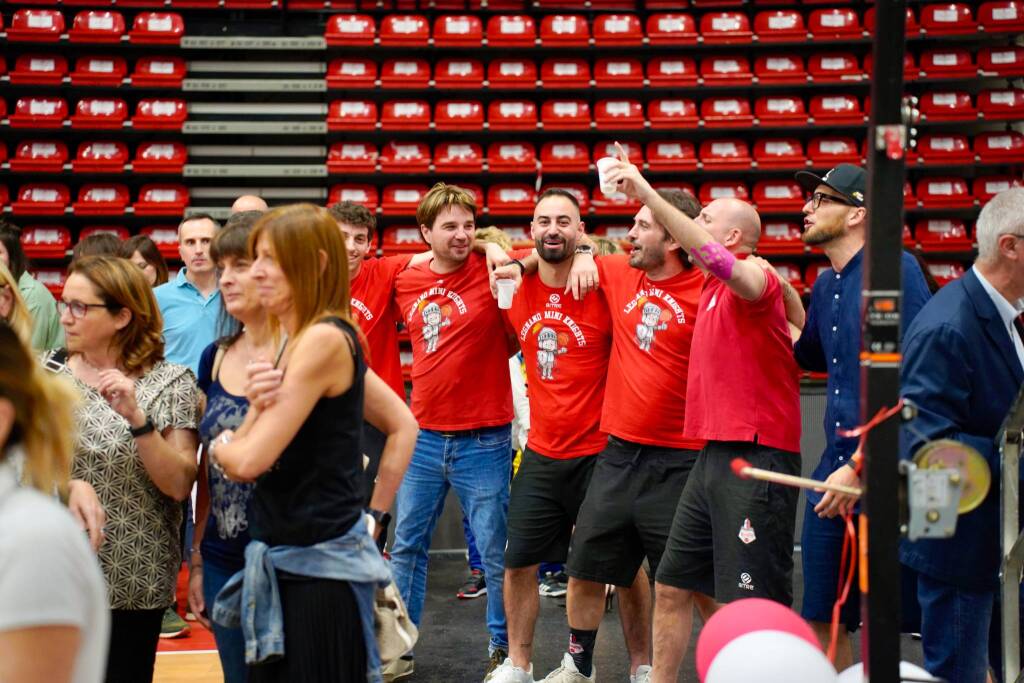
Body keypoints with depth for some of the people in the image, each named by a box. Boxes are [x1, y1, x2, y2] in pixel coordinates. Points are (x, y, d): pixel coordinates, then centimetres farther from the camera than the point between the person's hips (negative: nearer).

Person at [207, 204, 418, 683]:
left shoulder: (323, 339, -18)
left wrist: (217, 445, 2)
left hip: (319, 568, -9)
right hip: (285, 562, 9)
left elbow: (249, 461, -21)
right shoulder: (300, 340, 11)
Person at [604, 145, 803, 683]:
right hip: (713, 455, 9)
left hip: (754, 459, -9)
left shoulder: (754, 278, -10)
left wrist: (648, 194, -33)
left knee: (756, 607, -8)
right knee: (672, 587, 14)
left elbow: (714, 255, -32)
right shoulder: (711, 286, 16)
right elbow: (681, 242, 35)